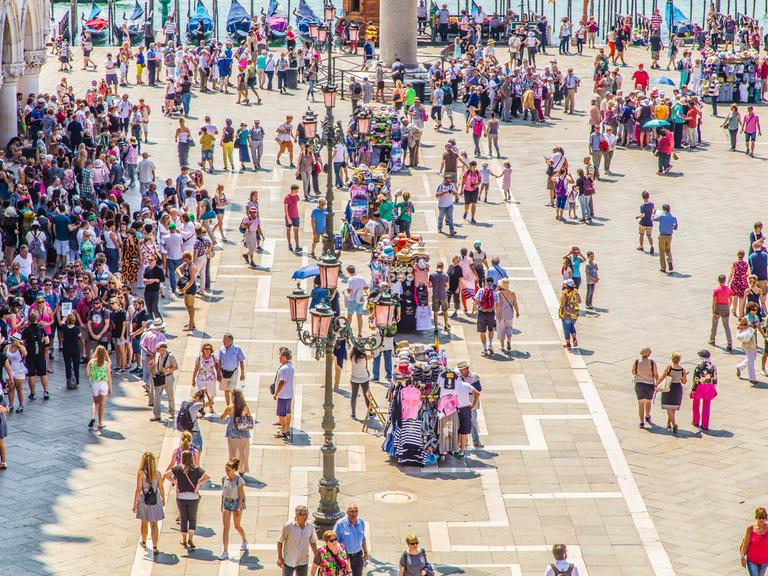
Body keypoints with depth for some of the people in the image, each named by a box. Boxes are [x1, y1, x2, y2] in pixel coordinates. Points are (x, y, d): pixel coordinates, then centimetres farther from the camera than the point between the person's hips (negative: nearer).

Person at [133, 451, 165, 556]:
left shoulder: (141, 473, -12)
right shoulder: (158, 473, -6)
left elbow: (138, 490, -12)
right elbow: (161, 488, 0)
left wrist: (135, 504, -6)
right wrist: (163, 499, 17)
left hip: (144, 500, -1)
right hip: (155, 500, 1)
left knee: (144, 523, 19)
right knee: (154, 524, 5)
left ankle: (143, 542, 39)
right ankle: (155, 547, -4)